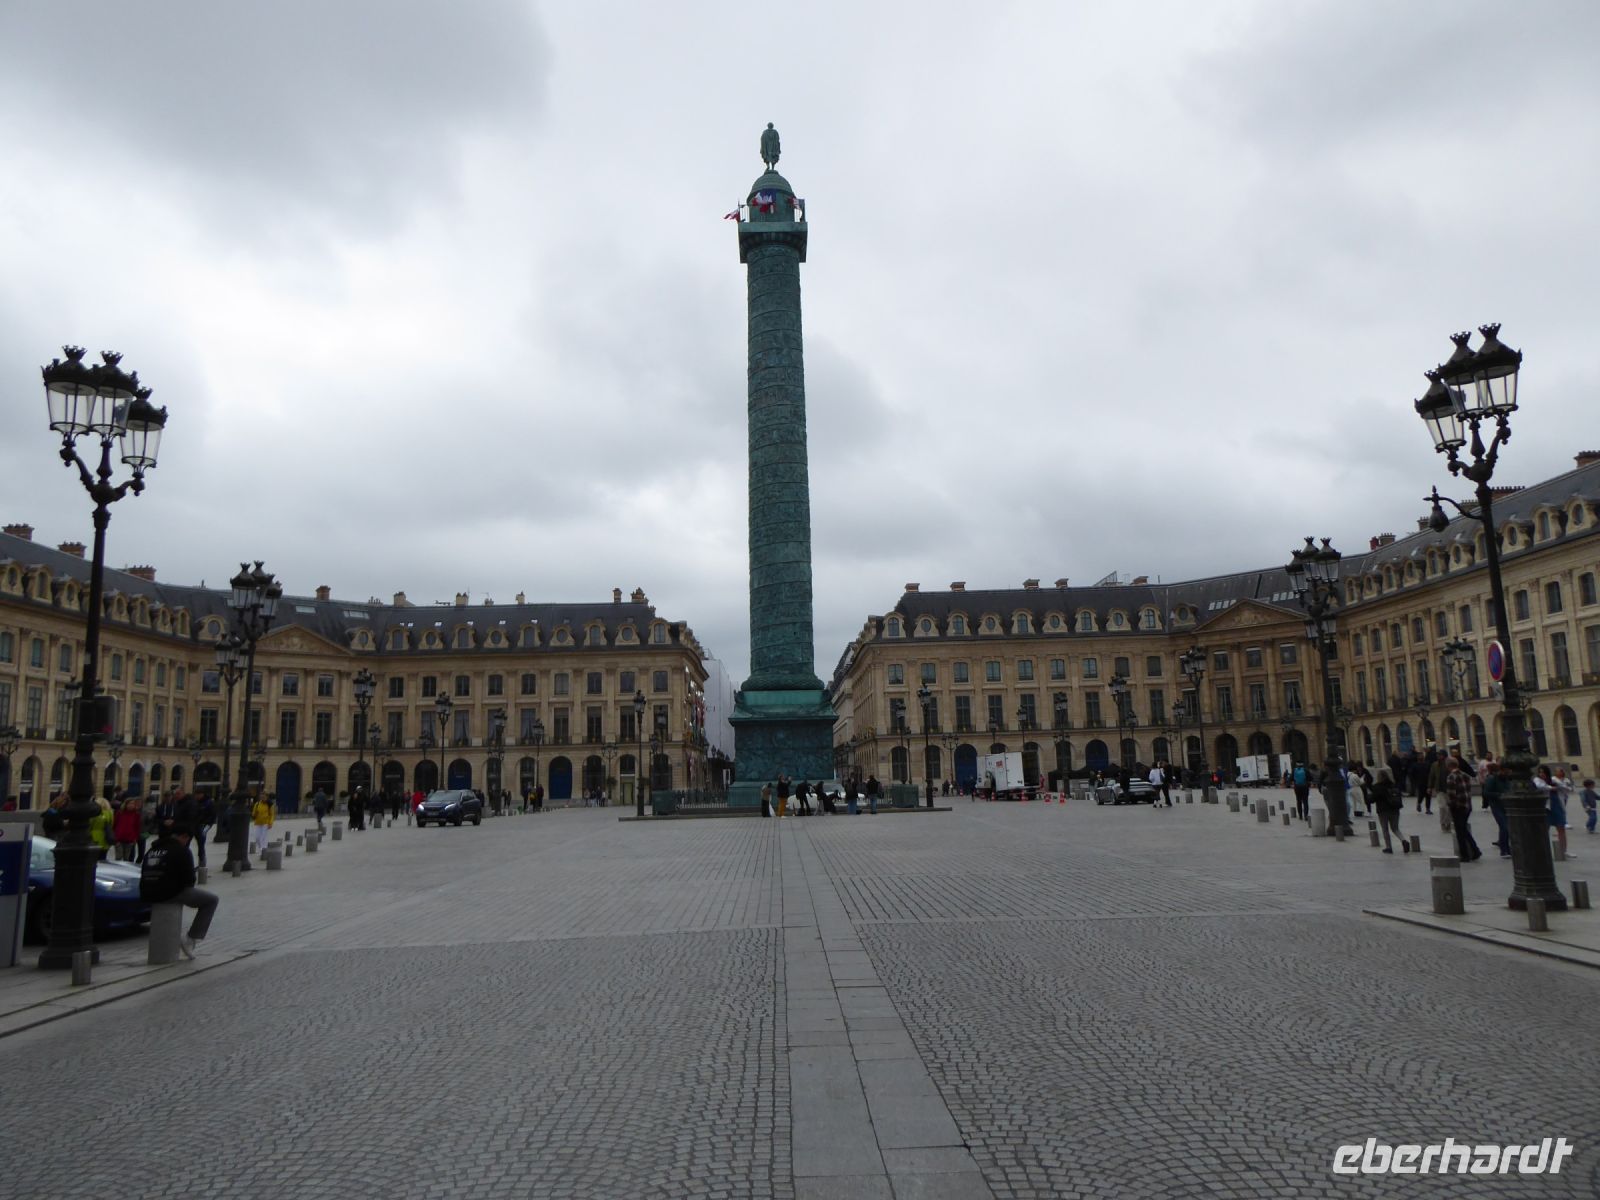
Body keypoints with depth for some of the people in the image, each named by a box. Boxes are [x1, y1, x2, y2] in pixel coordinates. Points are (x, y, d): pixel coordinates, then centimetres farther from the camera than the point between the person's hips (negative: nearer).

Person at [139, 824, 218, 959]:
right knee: (211, 899, 4)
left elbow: (145, 876, 24)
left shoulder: (152, 849, 18)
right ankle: (190, 939, -2)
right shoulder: (181, 850, -5)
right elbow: (189, 878, -6)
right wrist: (188, 887, 15)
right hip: (170, 892, -8)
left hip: (148, 896, 8)